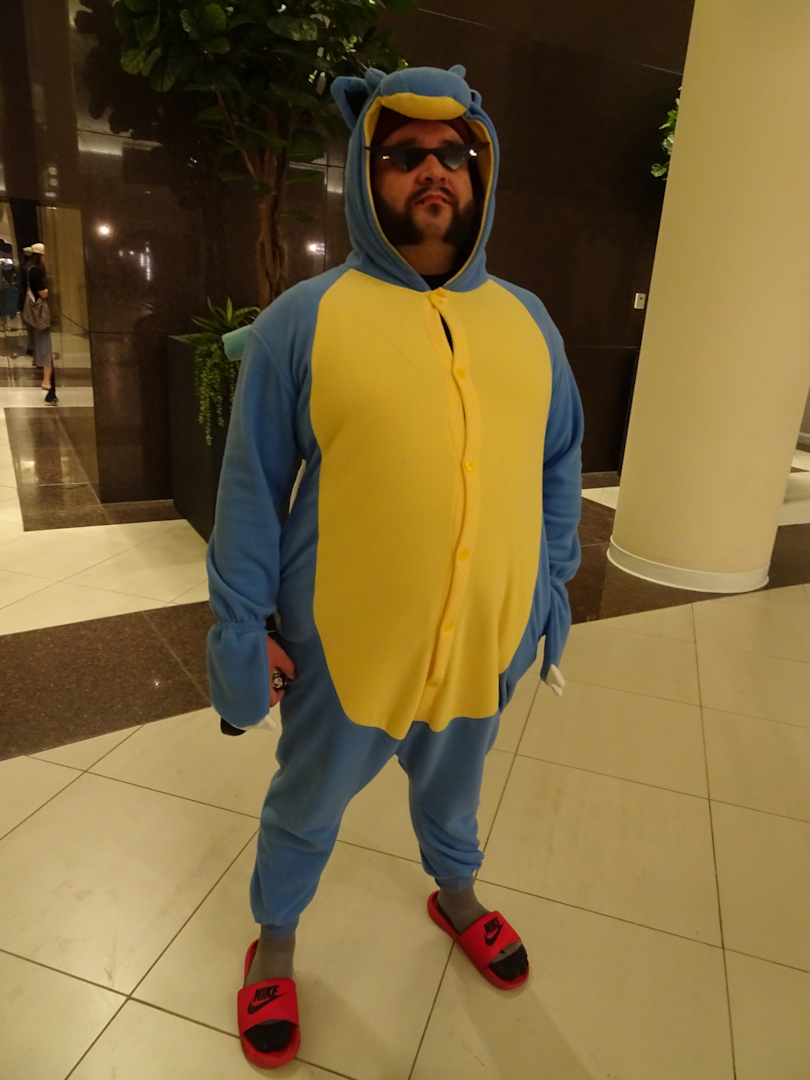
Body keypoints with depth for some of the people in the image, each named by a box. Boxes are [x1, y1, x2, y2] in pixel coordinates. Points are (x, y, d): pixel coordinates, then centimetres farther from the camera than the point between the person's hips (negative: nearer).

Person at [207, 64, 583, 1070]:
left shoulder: (527, 321, 4)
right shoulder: (303, 318, -9)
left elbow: (558, 465, 10)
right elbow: (251, 487, -7)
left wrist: (551, 586, 8)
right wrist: (243, 625, -6)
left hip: (485, 636, 4)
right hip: (345, 644, -3)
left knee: (452, 787, 29)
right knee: (308, 807, 21)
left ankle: (457, 895, 59)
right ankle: (275, 940, 50)